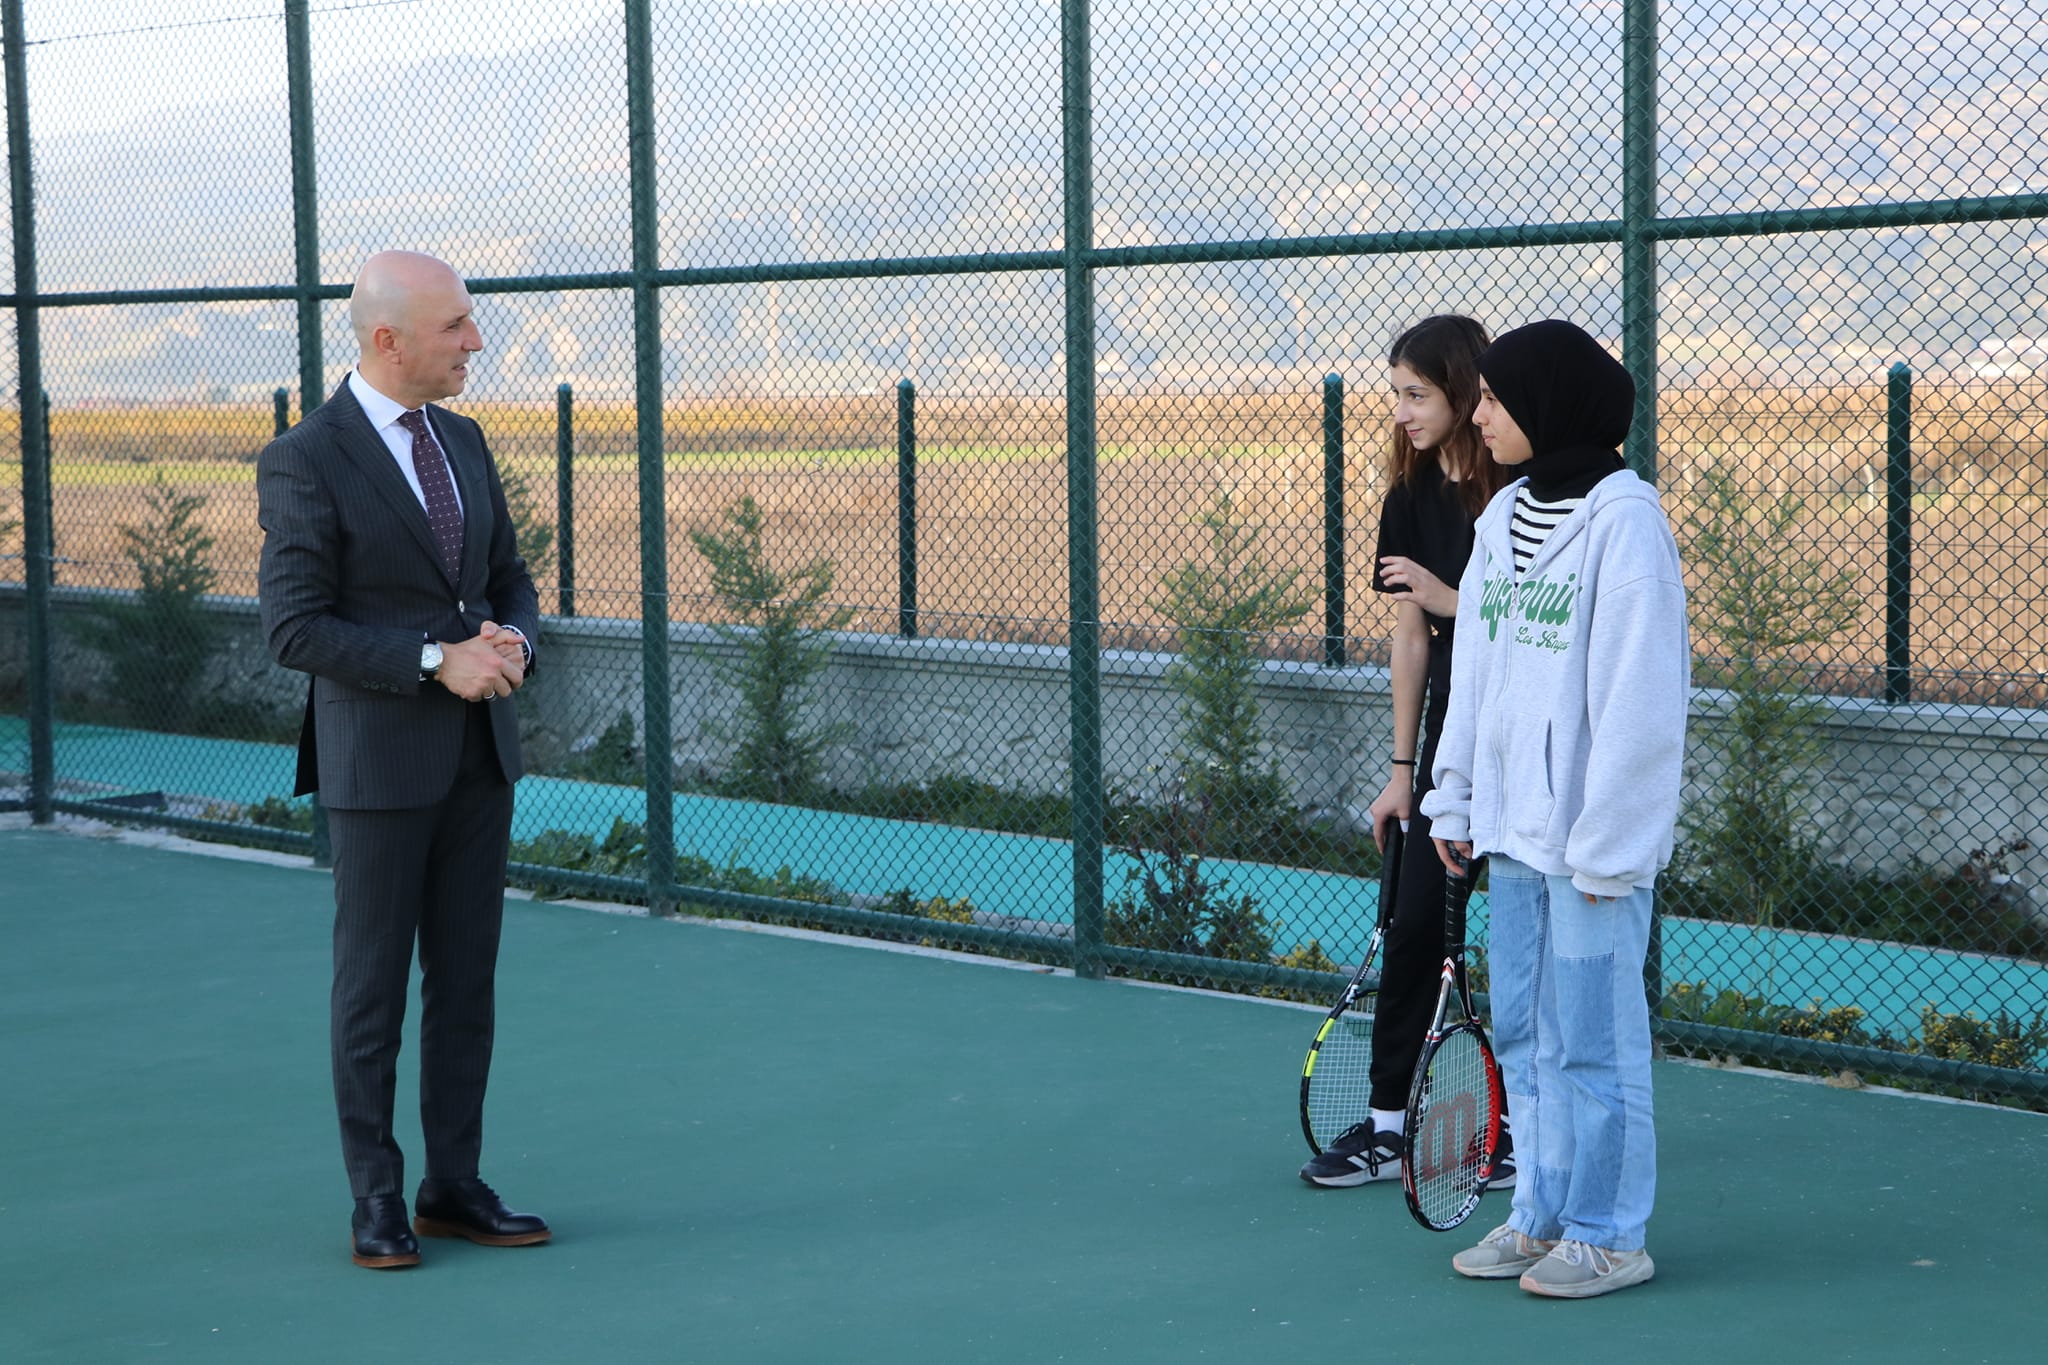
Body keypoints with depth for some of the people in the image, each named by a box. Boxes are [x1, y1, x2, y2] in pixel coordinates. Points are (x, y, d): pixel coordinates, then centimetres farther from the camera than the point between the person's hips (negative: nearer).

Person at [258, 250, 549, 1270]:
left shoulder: (462, 442, 9)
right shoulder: (304, 463, -12)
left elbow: (509, 577, 17)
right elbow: (295, 628, -15)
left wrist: (512, 642, -6)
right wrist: (438, 662, -20)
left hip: (479, 756, 6)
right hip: (377, 762, -6)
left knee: (466, 980, 10)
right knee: (373, 986, 4)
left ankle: (454, 1187, 19)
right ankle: (377, 1200, 14)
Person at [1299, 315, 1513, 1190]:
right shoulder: (1413, 495, 5)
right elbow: (1411, 635, 9)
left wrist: (1451, 600, -21)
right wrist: (1403, 769, 9)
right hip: (1452, 734, 6)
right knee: (1414, 922, 5)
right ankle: (1387, 1123, 12)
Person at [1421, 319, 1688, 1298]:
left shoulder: (1623, 517, -11)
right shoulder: (1504, 517, 13)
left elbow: (1638, 694, -15)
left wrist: (1606, 838, -18)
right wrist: (1455, 801, 13)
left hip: (1592, 824, -8)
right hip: (1512, 817, 8)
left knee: (1591, 1034, -1)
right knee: (1522, 1030, 13)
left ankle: (1607, 1236, 9)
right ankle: (1543, 1215, 24)